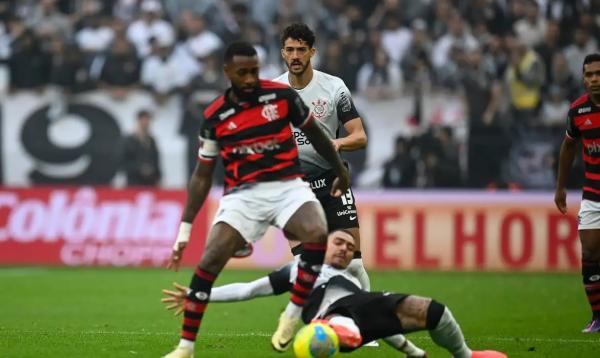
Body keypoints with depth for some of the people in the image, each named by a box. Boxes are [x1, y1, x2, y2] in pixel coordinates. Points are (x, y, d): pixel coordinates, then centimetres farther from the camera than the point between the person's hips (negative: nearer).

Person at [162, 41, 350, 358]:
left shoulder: (281, 96, -2)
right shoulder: (215, 117, 0)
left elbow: (315, 133, 14)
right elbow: (202, 175, 7)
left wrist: (340, 171, 24)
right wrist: (184, 230, 4)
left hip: (288, 186, 0)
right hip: (243, 194, 0)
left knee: (318, 235, -31)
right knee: (209, 261, -17)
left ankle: (293, 315, -13)